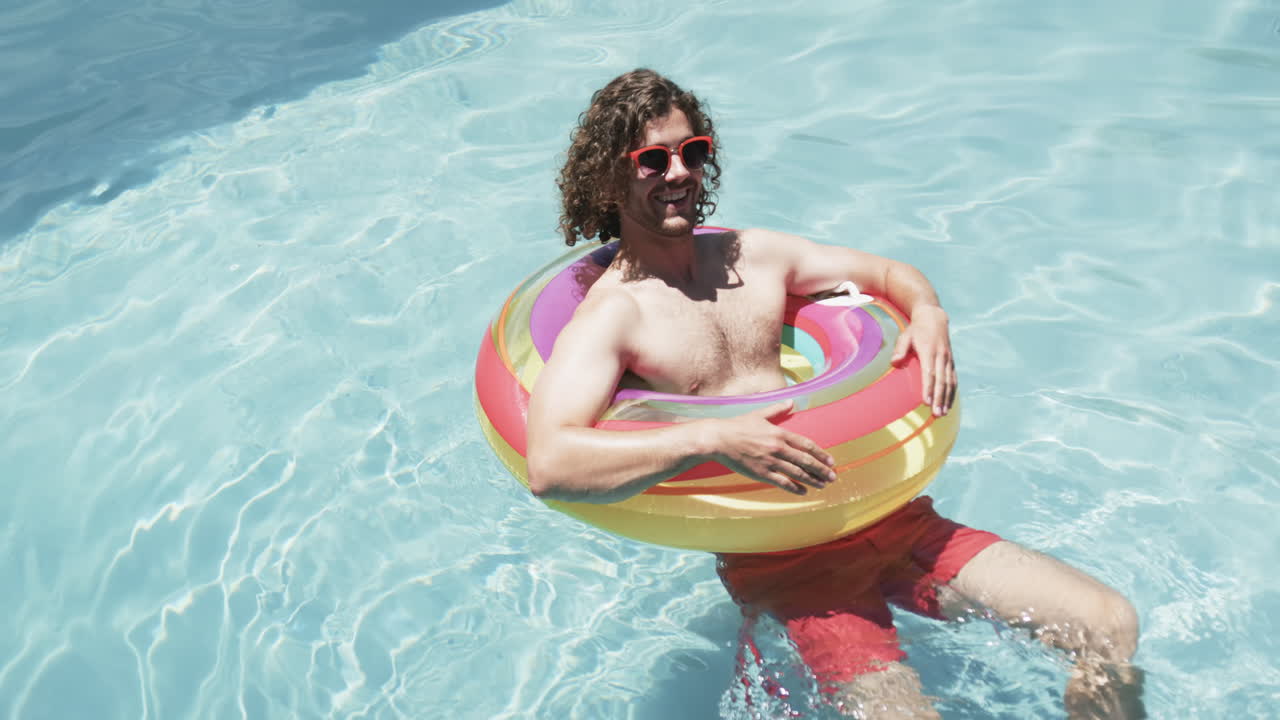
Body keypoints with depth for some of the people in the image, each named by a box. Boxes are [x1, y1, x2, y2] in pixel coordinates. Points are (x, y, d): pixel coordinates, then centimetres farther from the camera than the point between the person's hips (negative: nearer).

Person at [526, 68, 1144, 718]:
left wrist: (927, 313, -1)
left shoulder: (754, 256, 12)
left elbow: (888, 272, 23)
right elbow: (548, 465, -23)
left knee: (1112, 629, -3)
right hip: (778, 559, -5)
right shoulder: (609, 318, -8)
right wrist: (712, 439, -30)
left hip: (882, 509, 6)